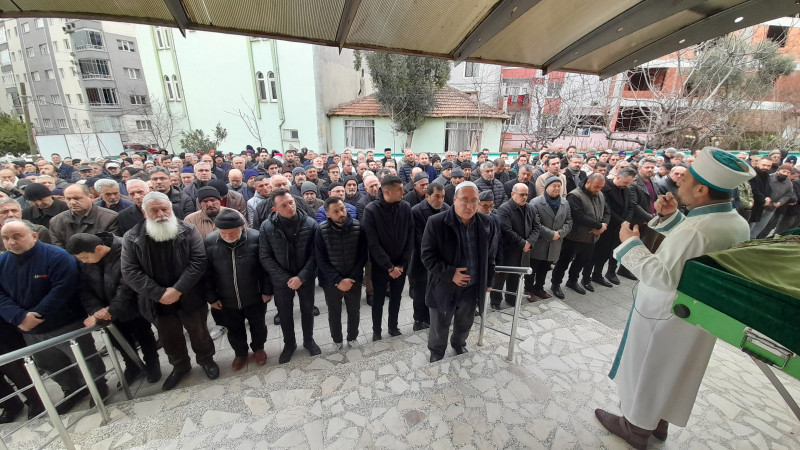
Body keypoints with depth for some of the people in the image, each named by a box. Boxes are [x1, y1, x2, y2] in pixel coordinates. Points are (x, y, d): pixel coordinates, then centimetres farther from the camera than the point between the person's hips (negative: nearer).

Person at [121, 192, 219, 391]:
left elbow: (198, 261, -15)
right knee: (169, 338, 20)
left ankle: (206, 359, 40)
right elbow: (130, 272, -8)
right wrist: (159, 293, -16)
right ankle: (180, 366, 44)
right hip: (159, 302, 2)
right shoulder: (132, 238, -5)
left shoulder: (188, 231, -10)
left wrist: (178, 289, -21)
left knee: (198, 332, 15)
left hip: (190, 298, -2)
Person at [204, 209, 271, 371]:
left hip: (255, 297, -2)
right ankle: (240, 353, 49)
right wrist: (212, 297, -1)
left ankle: (258, 348, 48)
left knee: (258, 326, 20)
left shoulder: (256, 238, -21)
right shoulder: (209, 242, -15)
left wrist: (267, 290, -8)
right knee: (234, 330, 23)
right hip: (227, 300, 2)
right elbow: (207, 273, -4)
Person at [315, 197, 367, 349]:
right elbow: (321, 260, -11)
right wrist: (338, 280, -18)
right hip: (331, 282, 0)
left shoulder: (358, 227, -12)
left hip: (354, 280, 1)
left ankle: (352, 337, 45)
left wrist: (352, 278, -16)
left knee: (354, 312, 19)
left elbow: (363, 256, -9)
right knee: (334, 313, 19)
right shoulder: (322, 231, -13)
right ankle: (337, 340, 45)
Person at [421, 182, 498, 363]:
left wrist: (488, 281, 10)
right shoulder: (436, 222, -18)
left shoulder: (488, 224, -6)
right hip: (444, 287, -3)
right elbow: (427, 256, -15)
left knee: (465, 324, 25)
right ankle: (436, 353, 45)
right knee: (439, 327, 16)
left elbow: (490, 256, 6)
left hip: (472, 287, 3)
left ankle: (459, 345, 56)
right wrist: (450, 273, -22)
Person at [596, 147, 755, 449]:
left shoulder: (696, 229, -32)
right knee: (672, 371, 26)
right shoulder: (736, 223, -2)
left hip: (665, 317, -8)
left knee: (647, 370, 14)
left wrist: (631, 243, -22)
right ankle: (659, 421, 46)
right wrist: (670, 217, -1)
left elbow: (663, 276, -30)